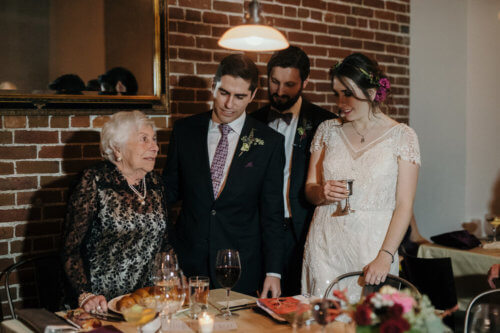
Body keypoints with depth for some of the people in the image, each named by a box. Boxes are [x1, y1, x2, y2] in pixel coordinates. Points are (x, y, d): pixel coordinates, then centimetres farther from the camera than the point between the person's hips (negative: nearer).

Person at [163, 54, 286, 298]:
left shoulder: (269, 142, -2)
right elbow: (170, 189, 11)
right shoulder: (185, 130, 3)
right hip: (187, 262, 1)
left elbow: (272, 213, -1)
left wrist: (273, 272, -5)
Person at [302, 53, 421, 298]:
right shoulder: (328, 130, 8)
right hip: (325, 246, 3)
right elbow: (309, 189, 13)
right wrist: (322, 192, -10)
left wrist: (385, 257, -15)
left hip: (373, 246, -2)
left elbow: (404, 205, -7)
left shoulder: (402, 136, -2)